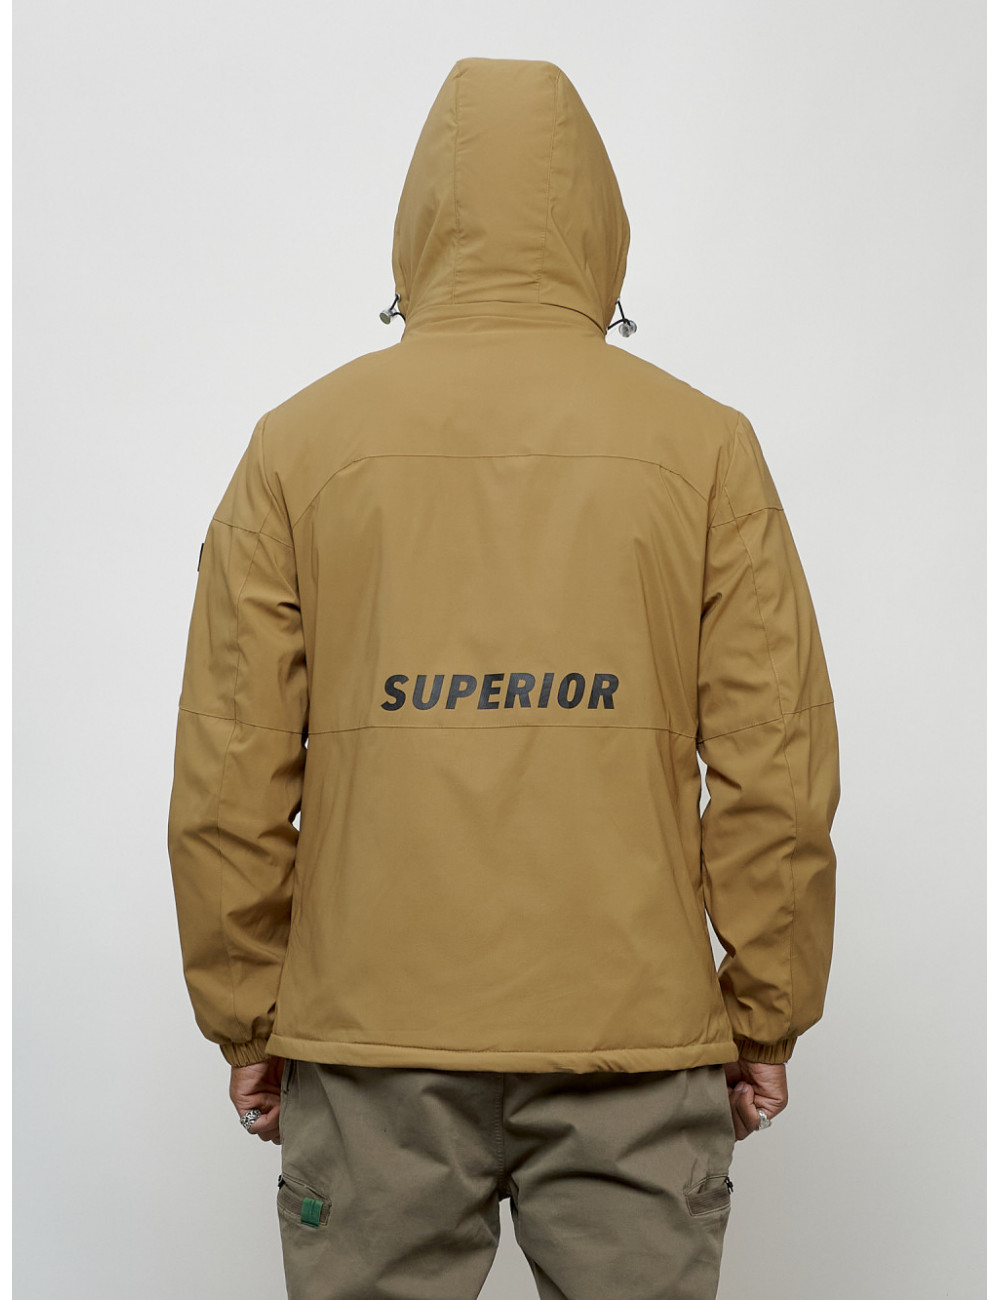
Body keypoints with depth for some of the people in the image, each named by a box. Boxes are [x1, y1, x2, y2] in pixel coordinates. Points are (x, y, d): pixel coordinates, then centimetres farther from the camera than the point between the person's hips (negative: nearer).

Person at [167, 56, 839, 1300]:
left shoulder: (302, 440, 2)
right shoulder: (705, 444, 1)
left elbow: (227, 782, 0)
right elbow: (778, 775, -1)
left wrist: (246, 1018, 10)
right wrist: (765, 1016, 9)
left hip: (373, 1033, 1)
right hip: (637, 1034, 0)